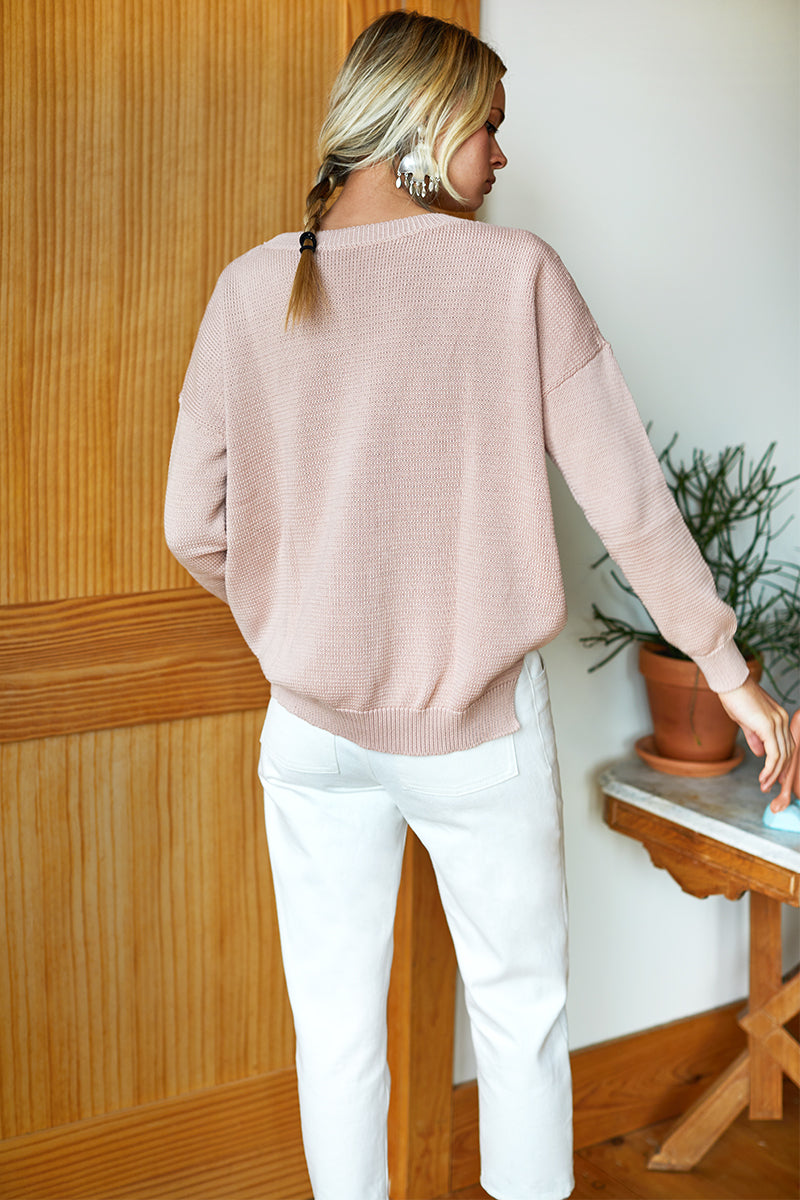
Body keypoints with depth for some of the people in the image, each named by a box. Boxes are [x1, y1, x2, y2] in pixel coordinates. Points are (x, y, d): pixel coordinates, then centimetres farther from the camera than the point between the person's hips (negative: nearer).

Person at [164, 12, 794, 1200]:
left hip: (316, 731, 2)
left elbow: (194, 526, -2)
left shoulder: (253, 288, -5)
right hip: (481, 728, -1)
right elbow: (628, 501, -11)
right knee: (521, 1008, 19)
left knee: (336, 1025, 16)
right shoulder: (518, 274, -11)